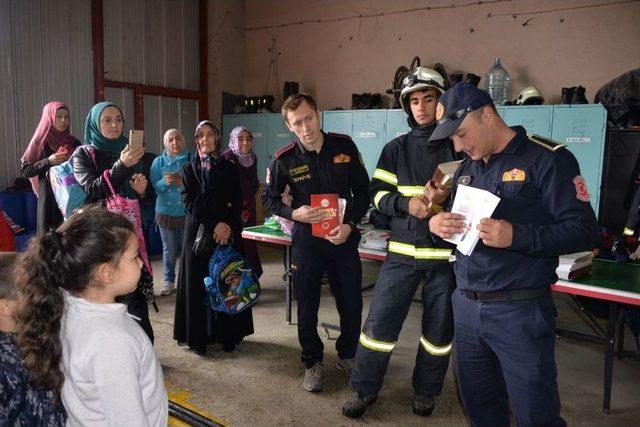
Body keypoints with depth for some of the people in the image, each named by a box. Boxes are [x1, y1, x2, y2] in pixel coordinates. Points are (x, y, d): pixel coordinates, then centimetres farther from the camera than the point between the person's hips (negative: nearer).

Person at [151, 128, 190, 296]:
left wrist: (184, 182, -20)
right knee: (169, 250, 8)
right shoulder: (158, 162, 5)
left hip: (187, 213, -1)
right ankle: (169, 282, 20)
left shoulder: (191, 160, 2)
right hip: (166, 212, 1)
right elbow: (153, 186, -2)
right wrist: (164, 182, -21)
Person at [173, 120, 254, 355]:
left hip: (228, 232, 1)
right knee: (198, 282, 0)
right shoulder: (190, 168, 8)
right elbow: (189, 201, -4)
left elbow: (237, 202, 2)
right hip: (198, 231, 0)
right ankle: (198, 337, 8)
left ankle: (227, 335, 11)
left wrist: (227, 228, -13)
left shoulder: (229, 168, 9)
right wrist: (214, 224, -14)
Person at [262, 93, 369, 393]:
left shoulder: (344, 146, -5)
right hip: (306, 240, -1)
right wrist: (294, 213, -15)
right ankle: (313, 362, 30)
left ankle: (347, 356, 35)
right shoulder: (284, 160, -8)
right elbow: (269, 199, 4)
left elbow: (362, 191, 1)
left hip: (343, 237, 1)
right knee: (307, 306, 9)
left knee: (352, 304, 10)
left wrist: (349, 225, -12)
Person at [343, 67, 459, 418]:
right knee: (380, 320, 2)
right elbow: (378, 193, 4)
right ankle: (363, 389, 22)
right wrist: (407, 203, -15)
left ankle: (426, 390, 33)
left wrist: (447, 197, -18)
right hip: (403, 250, 1)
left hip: (446, 251, 0)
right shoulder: (396, 148, 7)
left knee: (439, 327, 11)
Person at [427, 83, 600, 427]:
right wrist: (437, 224, -5)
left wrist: (516, 236, -26)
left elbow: (584, 231, -13)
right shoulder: (466, 169, 12)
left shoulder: (547, 159, -8)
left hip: (520, 311, -6)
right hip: (466, 305, 6)